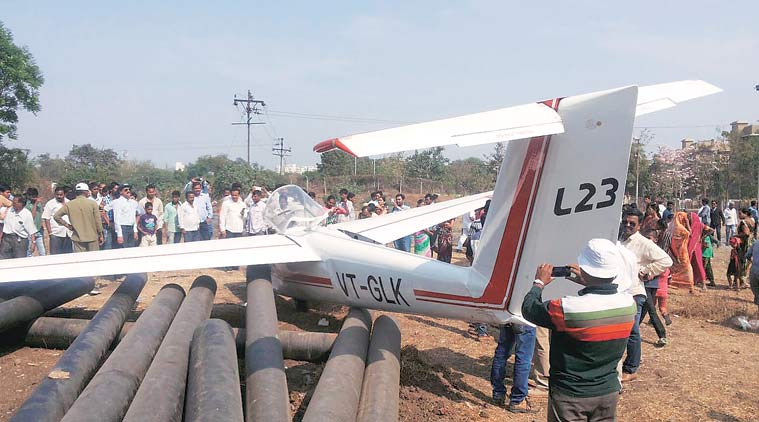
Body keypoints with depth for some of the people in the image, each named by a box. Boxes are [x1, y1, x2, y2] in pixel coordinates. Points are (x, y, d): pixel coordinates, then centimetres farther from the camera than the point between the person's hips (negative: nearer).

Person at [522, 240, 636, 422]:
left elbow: (528, 309, -11)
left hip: (570, 396, -4)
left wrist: (539, 283, 5)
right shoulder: (629, 303, -13)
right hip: (609, 393, 5)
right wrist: (588, 282, 16)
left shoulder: (566, 308, -29)